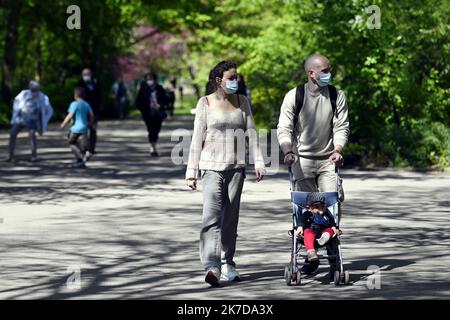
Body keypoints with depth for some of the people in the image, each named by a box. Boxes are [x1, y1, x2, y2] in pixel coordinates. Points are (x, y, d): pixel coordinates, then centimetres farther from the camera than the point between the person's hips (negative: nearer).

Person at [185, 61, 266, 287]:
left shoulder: (242, 102, 10)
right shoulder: (205, 103, 0)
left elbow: (250, 133, 10)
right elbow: (197, 138, 1)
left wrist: (258, 162, -1)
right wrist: (191, 171, -2)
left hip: (236, 167, 4)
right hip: (212, 166, -4)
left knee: (231, 218, 7)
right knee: (212, 216, -16)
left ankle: (227, 264, 17)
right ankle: (212, 267, -26)